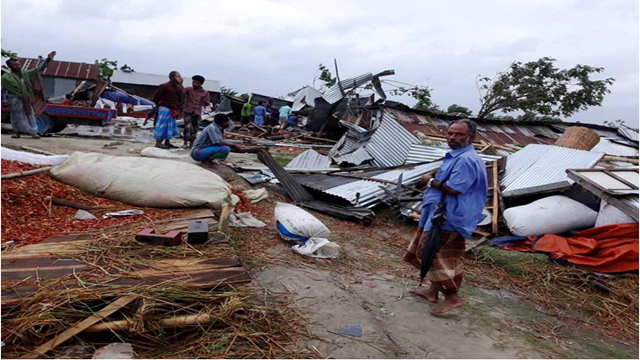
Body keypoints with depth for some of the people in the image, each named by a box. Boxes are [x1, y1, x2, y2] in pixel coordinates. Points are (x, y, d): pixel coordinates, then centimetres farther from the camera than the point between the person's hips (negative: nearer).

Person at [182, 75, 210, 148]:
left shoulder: (205, 93, 5)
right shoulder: (188, 89, -2)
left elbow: (207, 104, 11)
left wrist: (204, 100, -11)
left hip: (197, 113, 3)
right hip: (188, 111, -3)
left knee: (195, 129, 6)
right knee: (187, 127, -15)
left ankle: (191, 144, 16)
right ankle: (185, 143, -11)